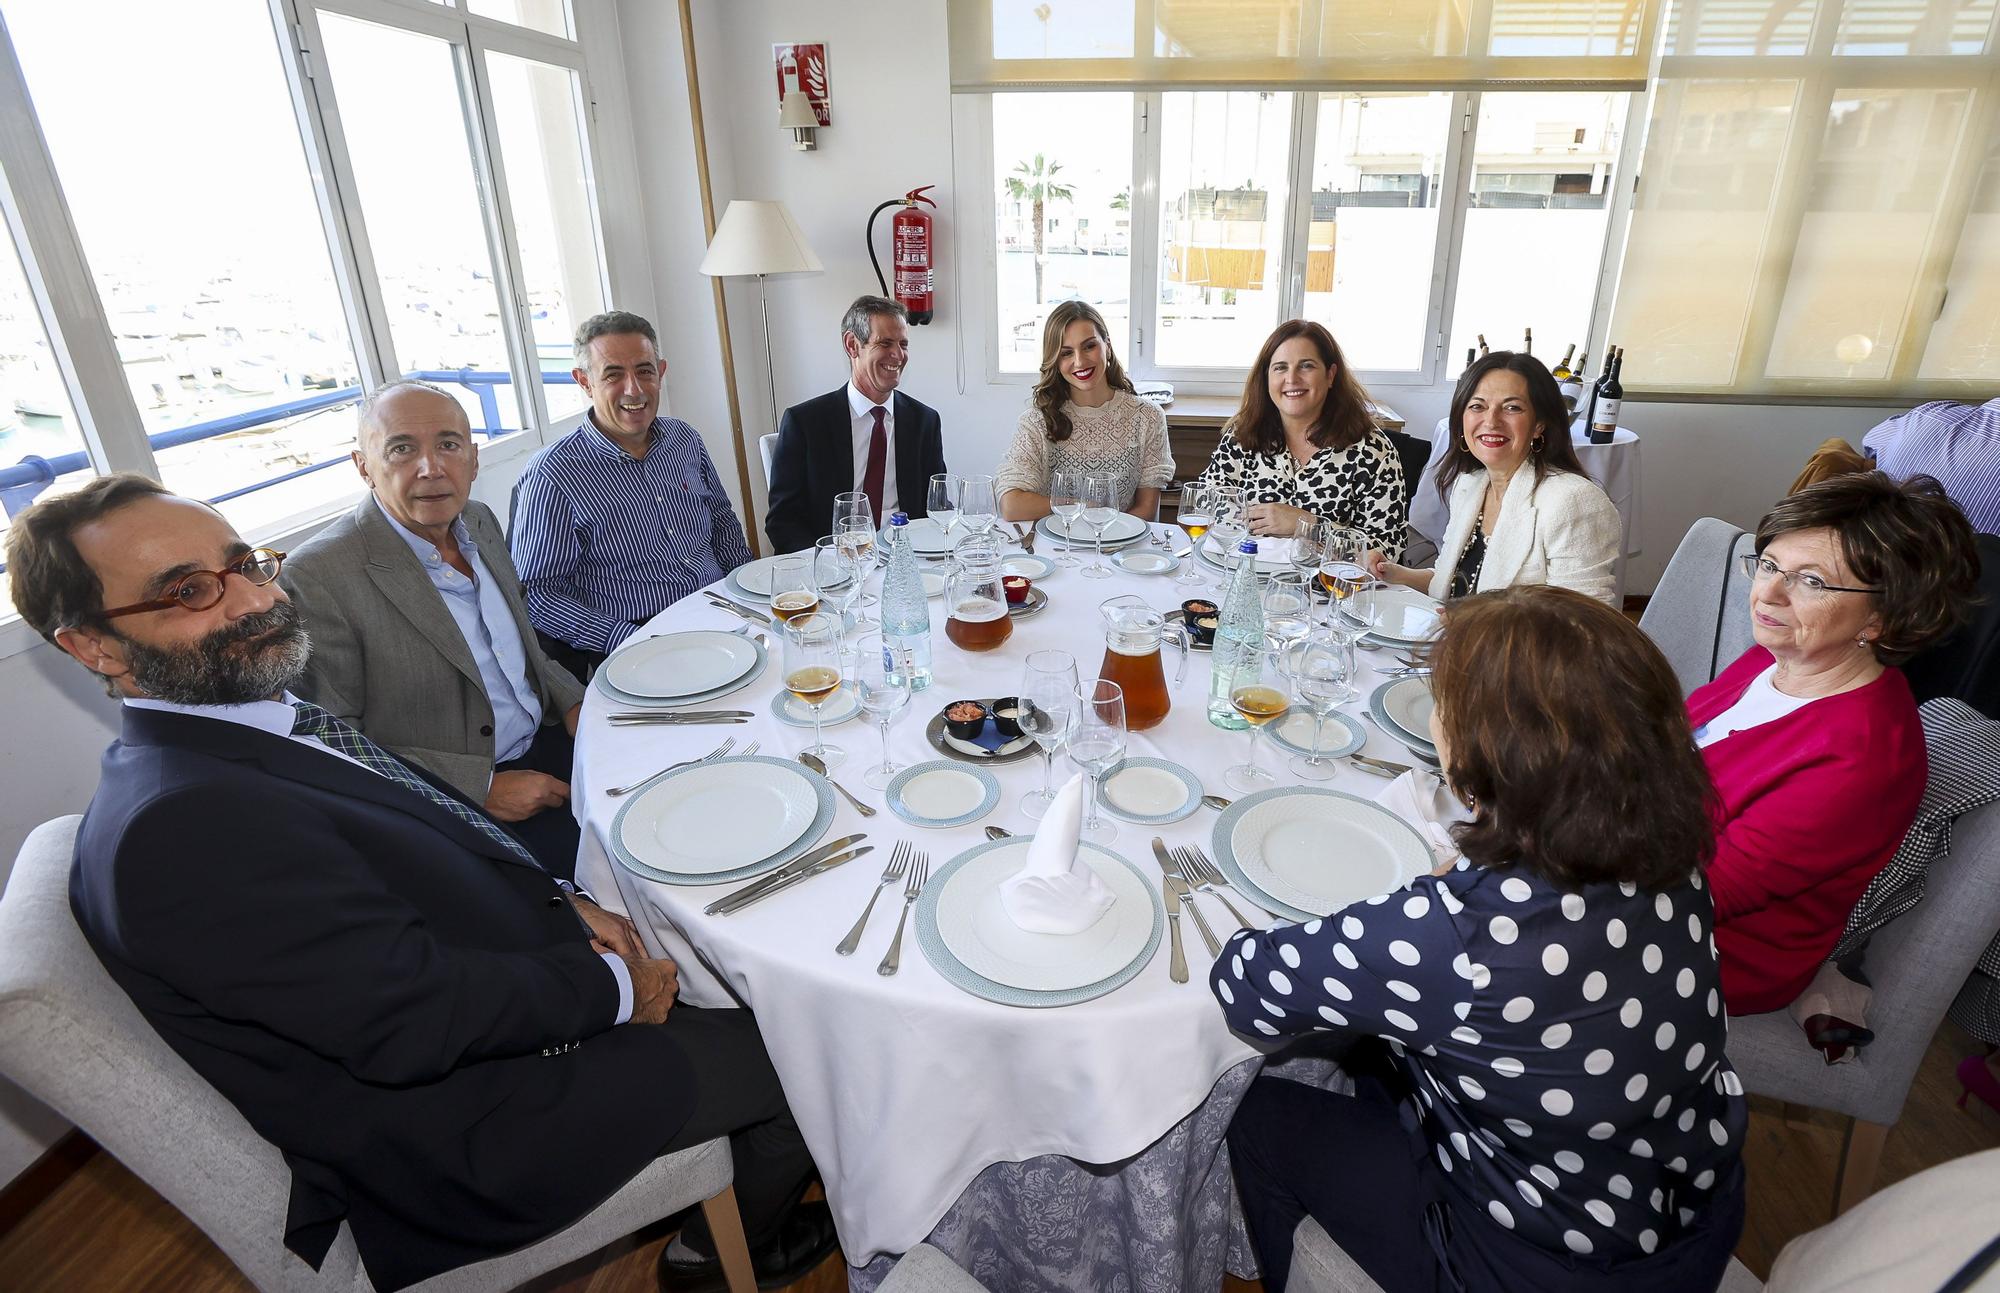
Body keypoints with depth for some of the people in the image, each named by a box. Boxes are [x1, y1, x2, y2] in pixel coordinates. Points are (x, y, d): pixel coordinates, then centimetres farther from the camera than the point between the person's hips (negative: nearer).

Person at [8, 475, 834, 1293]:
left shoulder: (265, 720, 1)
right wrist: (612, 988, -16)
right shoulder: (176, 826, -29)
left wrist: (560, 904, -2)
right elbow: (418, 1018, -29)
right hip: (476, 1129, -9)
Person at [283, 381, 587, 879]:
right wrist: (482, 787, -19)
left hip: (545, 741, 7)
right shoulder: (318, 576, -17)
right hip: (452, 809, -7)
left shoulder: (479, 521, 5)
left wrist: (572, 702, 1)